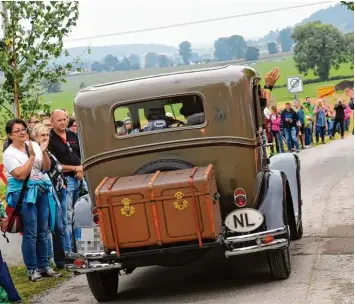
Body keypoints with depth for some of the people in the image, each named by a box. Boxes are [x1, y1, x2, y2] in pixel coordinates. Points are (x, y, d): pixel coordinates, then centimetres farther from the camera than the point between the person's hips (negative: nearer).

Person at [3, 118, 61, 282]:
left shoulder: (34, 145, 7)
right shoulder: (9, 154, -7)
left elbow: (46, 167, 7)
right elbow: (21, 175, -16)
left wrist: (43, 152, -9)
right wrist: (32, 156, -17)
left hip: (43, 191, 5)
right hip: (24, 194, -5)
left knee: (43, 231, 7)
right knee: (30, 233, -7)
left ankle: (44, 266, 16)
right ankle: (32, 269, -1)